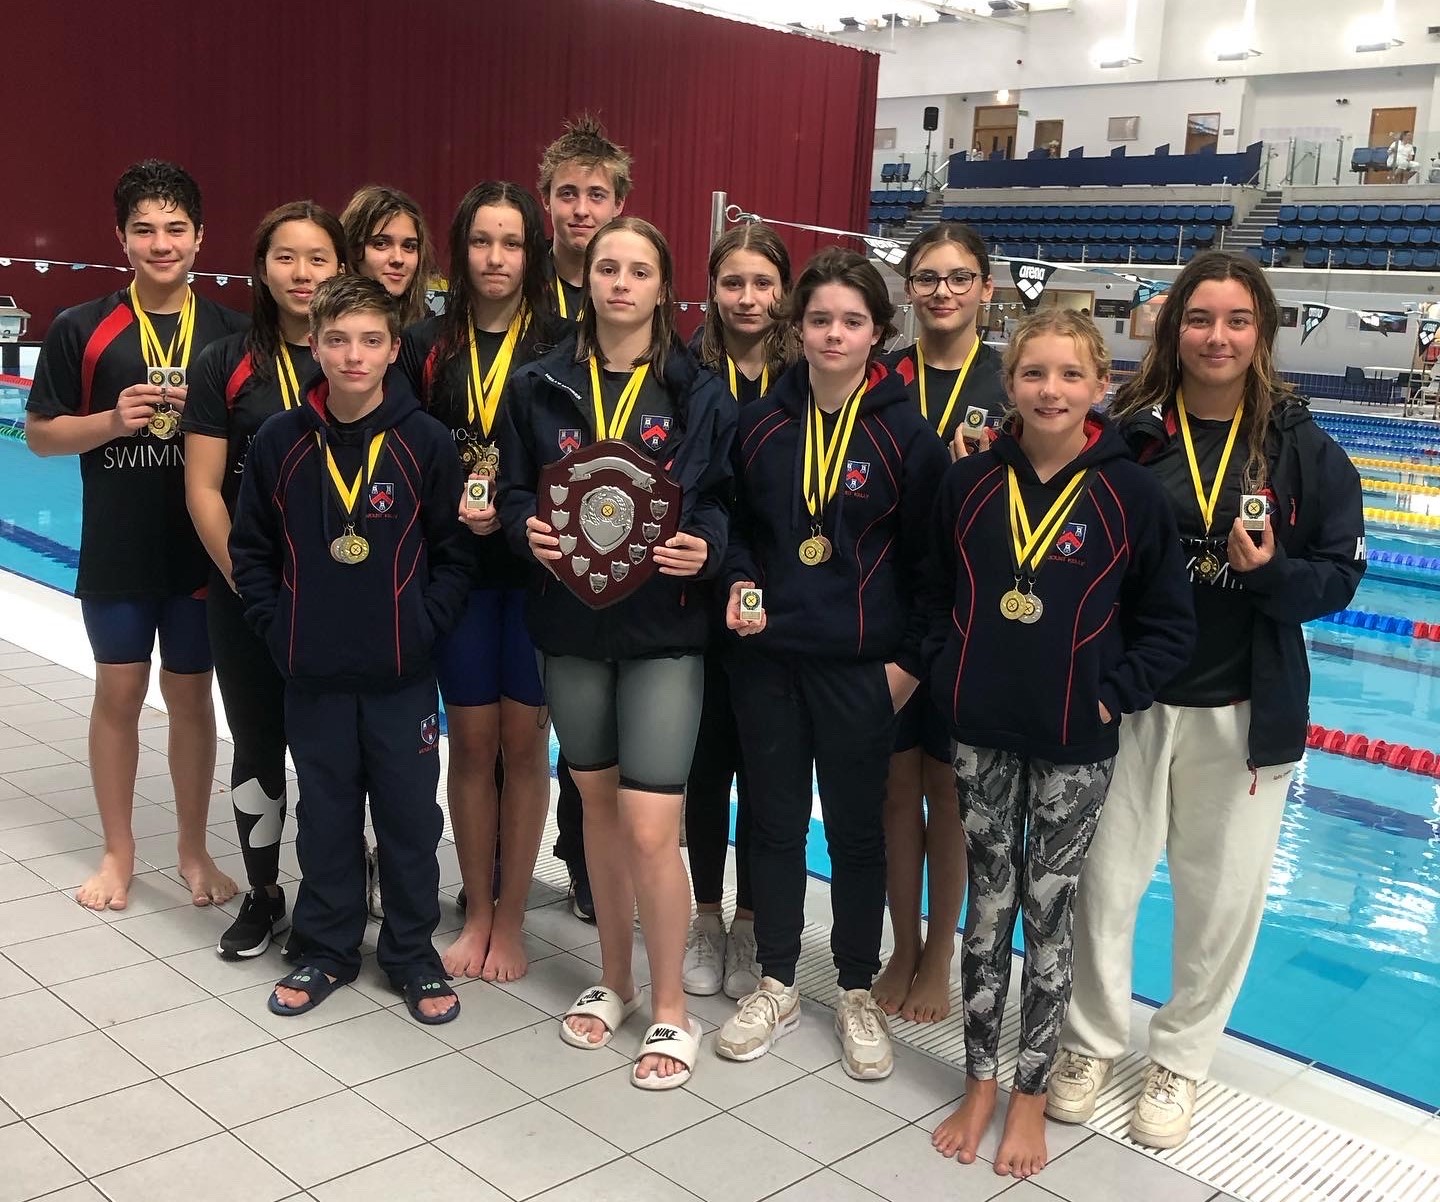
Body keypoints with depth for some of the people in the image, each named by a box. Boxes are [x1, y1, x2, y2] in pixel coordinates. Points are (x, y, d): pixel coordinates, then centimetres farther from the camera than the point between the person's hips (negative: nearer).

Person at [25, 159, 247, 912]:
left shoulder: (229, 333, 0)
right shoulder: (83, 330, -3)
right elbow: (39, 432, 1)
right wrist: (113, 420, -17)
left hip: (203, 551, 1)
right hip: (116, 554, 0)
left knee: (190, 696, 10)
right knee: (118, 694, 8)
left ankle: (194, 850, 25)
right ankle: (118, 852, 24)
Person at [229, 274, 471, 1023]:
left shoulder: (425, 441, -5)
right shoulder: (281, 440, -1)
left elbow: (454, 553, 0)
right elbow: (250, 548, 8)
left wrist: (424, 624, -8)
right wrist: (275, 625, 0)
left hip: (402, 676, -1)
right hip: (313, 677, 1)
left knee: (411, 819, 8)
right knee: (325, 820, 13)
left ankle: (412, 955, 24)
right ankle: (324, 952, 29)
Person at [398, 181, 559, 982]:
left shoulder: (562, 345, -3)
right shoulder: (428, 347, 4)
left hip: (536, 567, -2)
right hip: (455, 565, 2)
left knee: (524, 741, 5)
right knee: (471, 740, 8)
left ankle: (511, 920, 20)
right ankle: (477, 913, 24)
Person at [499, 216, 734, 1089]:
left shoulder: (699, 393, -1)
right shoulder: (541, 386, 4)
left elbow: (727, 499, 2)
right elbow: (513, 491, 8)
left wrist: (706, 547, -18)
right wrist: (529, 529, -13)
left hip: (663, 629, -3)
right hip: (570, 621, 3)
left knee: (651, 828, -6)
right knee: (598, 803, 15)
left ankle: (670, 1009, 14)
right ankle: (614, 981, 34)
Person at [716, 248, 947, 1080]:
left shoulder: (907, 433, -6)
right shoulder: (763, 421, 2)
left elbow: (927, 557, -3)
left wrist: (910, 660, -7)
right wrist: (740, 584, -6)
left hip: (862, 666, -3)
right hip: (767, 657, 3)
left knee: (857, 828, 9)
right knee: (775, 821, 12)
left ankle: (859, 994, 27)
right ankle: (778, 986, 29)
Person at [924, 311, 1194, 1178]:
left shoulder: (1131, 494, -8)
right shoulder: (971, 482, -1)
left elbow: (1171, 625, -2)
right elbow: (937, 595, 10)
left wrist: (1113, 697, -9)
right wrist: (951, 677, -1)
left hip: (1075, 746, -2)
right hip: (982, 734, 2)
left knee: (1049, 913, 8)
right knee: (987, 908, 12)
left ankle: (1031, 1096, 25)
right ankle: (980, 1083, 27)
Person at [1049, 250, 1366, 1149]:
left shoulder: (1305, 449, -3)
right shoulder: (1127, 434, -5)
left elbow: (1339, 576, -1)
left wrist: (1269, 571, -21)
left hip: (1246, 713, 1)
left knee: (1222, 899, 12)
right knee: (1103, 881, 9)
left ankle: (1181, 1060, 33)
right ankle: (1092, 1041, 32)